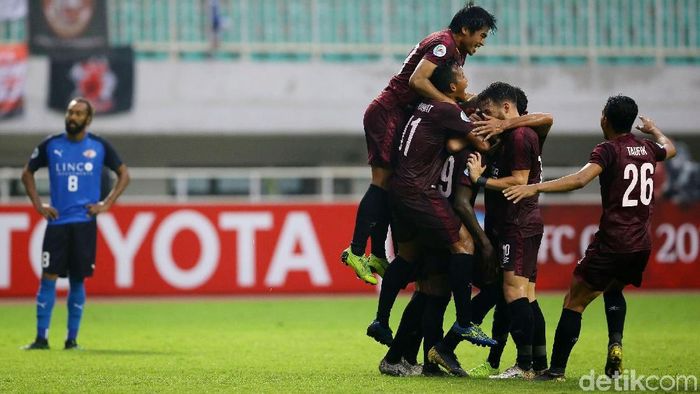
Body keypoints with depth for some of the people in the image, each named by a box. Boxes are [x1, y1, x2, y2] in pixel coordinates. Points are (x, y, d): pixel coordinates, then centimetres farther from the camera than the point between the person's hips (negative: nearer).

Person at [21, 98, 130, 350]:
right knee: (48, 278, -5)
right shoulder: (50, 145, 4)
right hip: (57, 222, 0)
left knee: (78, 280, 1)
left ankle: (72, 339, 8)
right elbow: (27, 173, 15)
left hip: (85, 222, 0)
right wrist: (38, 205, 4)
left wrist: (106, 204, 1)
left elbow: (124, 174, 12)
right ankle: (41, 338, -1)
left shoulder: (100, 147, 3)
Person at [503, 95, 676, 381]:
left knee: (574, 302, 1)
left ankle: (556, 369, -2)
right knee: (613, 290, 31)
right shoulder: (647, 149, 11)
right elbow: (670, 149, 36)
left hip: (612, 243, -7)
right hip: (642, 244, 7)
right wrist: (653, 129, 56)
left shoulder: (609, 150, -9)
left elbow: (580, 179, -26)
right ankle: (615, 344, 8)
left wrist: (535, 188, -30)